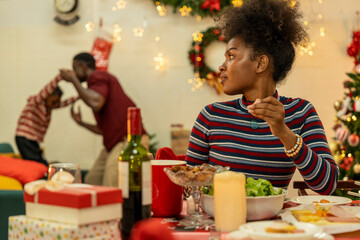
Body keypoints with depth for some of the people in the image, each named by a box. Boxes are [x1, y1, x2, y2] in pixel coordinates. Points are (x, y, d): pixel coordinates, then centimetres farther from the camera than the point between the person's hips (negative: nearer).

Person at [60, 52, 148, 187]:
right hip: (114, 143, 11)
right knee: (91, 182, 11)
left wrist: (73, 80, -12)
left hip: (128, 140, -11)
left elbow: (95, 104, -26)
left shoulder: (97, 76, -2)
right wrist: (81, 123, 36)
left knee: (111, 190, -17)